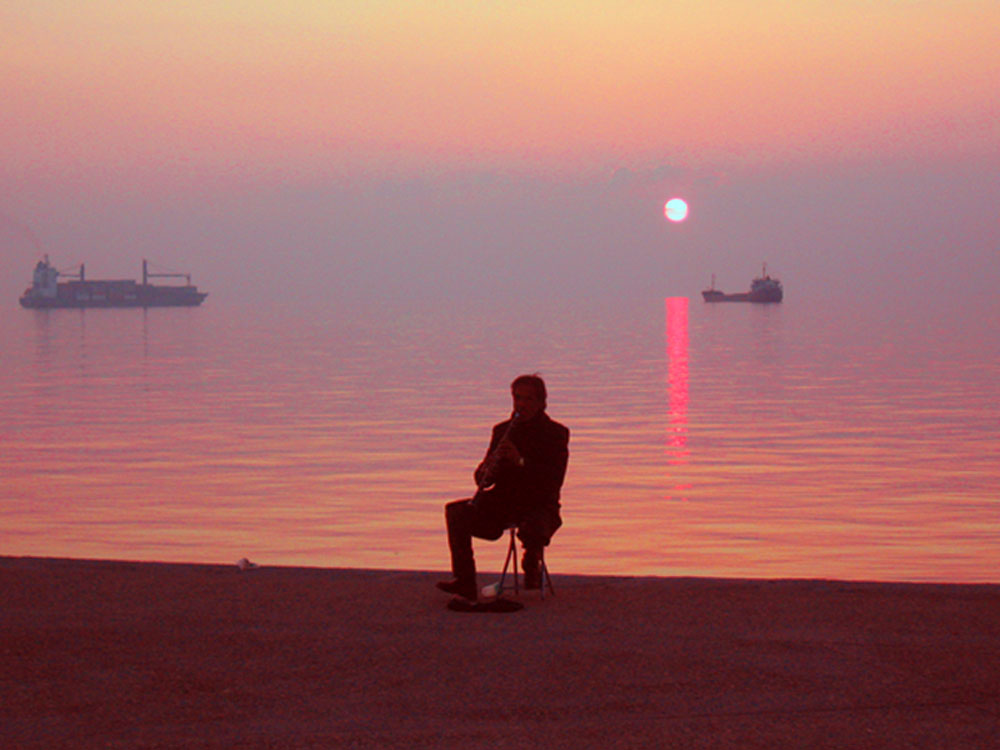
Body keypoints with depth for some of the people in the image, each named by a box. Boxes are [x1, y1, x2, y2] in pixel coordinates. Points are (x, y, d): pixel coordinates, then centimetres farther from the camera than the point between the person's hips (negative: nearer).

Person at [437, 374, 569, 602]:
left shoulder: (555, 433, -3)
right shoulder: (502, 430, 11)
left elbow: (554, 481, -16)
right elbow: (482, 478, 10)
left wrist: (521, 461, -28)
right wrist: (485, 472, -16)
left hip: (539, 504, -4)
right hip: (503, 501, 4)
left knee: (532, 530, -38)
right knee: (456, 511, -19)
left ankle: (532, 565, 2)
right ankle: (464, 582, -22)